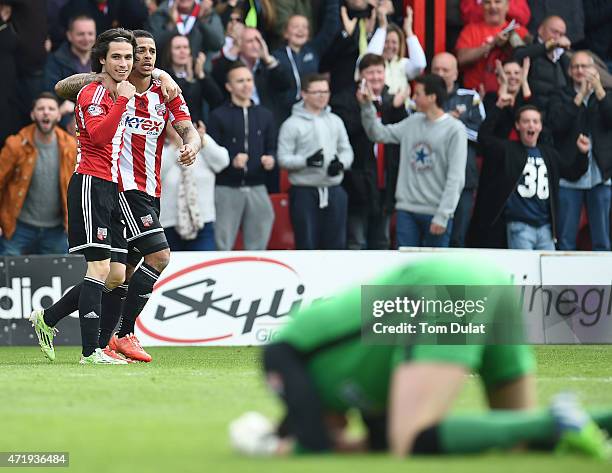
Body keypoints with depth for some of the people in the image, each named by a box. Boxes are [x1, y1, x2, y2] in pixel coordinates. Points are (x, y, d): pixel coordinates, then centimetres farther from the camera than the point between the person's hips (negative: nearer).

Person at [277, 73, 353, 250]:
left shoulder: (335, 121, 11)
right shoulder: (292, 124, -5)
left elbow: (346, 150, 13)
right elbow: (283, 158, -7)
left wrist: (341, 163, -9)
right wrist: (307, 161, -23)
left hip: (334, 191, 4)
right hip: (304, 192, -4)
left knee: (336, 243, 7)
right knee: (307, 245, -1)